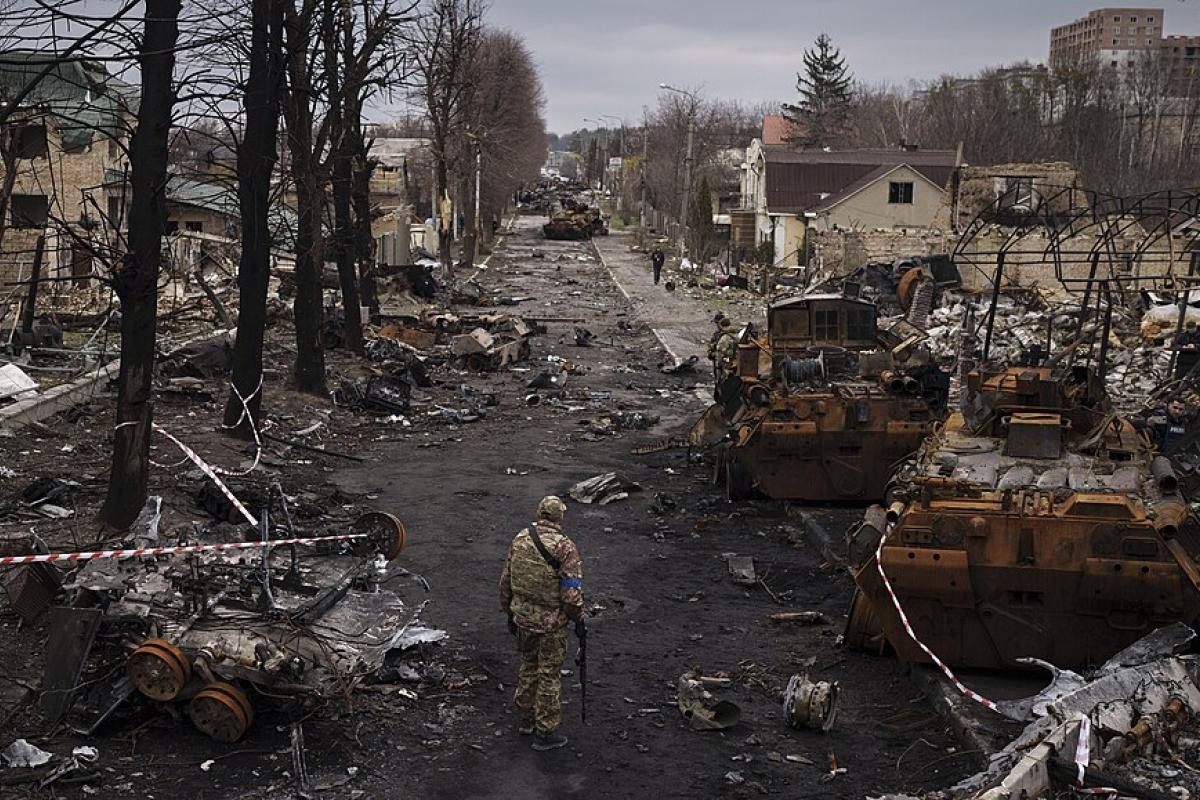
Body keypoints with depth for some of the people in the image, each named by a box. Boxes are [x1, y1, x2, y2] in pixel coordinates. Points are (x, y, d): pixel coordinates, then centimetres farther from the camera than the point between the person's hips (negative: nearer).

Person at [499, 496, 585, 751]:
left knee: (529, 665, 25)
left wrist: (509, 612, 17)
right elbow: (572, 592, -21)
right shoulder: (565, 547, -20)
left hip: (523, 617, 5)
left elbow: (505, 581, 5)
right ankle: (545, 733, 18)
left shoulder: (519, 540, -3)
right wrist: (579, 619, -5)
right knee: (549, 675, 8)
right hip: (551, 623, -5)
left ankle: (526, 718, 39)